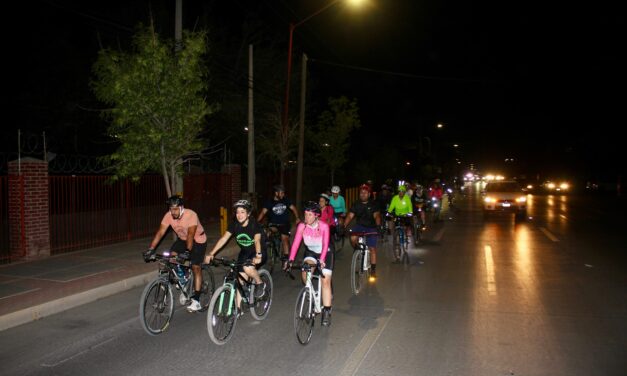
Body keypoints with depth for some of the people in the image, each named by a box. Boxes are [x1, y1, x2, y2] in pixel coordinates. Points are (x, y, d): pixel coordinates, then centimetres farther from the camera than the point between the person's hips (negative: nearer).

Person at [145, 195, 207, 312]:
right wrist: (150, 249, -30)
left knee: (195, 267, -11)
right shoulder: (168, 216, -18)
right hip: (182, 239, 5)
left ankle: (196, 301, -8)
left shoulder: (191, 215, -32)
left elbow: (190, 235, -39)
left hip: (198, 240, -5)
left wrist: (188, 251, -50)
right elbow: (160, 233, -21)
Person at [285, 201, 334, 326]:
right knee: (305, 273, -23)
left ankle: (326, 311, -4)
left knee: (325, 281, -10)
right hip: (310, 252, 3)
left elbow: (325, 245, -33)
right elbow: (296, 243, -25)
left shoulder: (324, 226, -27)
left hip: (325, 253, -3)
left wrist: (321, 260, -46)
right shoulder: (302, 226, -20)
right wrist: (291, 260, -35)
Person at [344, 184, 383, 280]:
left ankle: (373, 270, 6)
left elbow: (376, 216, -21)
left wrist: (378, 225, -41)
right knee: (353, 238, -28)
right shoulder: (356, 204, -3)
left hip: (371, 228, -1)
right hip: (359, 226, 2)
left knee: (372, 248, -6)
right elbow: (350, 216, -10)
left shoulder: (373, 204, -8)